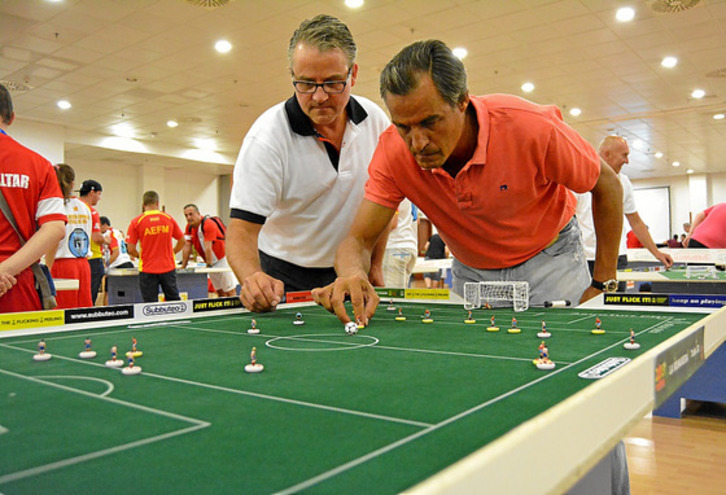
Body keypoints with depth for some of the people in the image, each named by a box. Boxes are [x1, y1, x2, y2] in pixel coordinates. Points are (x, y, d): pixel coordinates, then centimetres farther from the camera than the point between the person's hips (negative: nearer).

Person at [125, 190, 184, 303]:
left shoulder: (136, 222, -6)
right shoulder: (169, 219, 0)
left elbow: (131, 249, -7)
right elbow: (182, 241, 7)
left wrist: (140, 256, 12)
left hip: (147, 269, -2)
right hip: (168, 267, 2)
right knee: (174, 300, 13)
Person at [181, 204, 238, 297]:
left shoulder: (208, 224, -20)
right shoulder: (189, 227, 4)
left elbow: (208, 248, -22)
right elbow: (187, 246, 5)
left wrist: (209, 265, -23)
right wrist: (183, 266, 4)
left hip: (223, 259, -7)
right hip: (212, 263, 7)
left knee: (230, 292, -6)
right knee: (220, 292, 8)